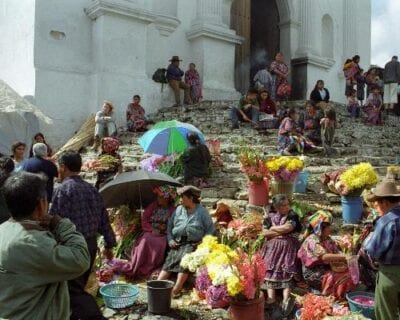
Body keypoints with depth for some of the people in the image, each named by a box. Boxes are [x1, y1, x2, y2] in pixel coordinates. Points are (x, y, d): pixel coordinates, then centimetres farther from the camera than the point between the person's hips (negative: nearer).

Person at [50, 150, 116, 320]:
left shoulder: (63, 189, -13)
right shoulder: (92, 189, 9)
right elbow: (104, 219, 11)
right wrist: (109, 244, 19)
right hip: (91, 244, 8)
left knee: (74, 290, -4)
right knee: (78, 286, 20)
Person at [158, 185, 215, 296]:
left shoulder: (202, 211, 4)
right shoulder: (178, 210, 14)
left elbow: (210, 230, 4)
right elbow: (170, 226, 18)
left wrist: (203, 242, -9)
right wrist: (170, 239, 3)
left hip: (193, 244, -3)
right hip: (177, 243, 3)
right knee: (170, 258, -22)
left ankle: (177, 288, -39)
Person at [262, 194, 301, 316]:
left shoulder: (292, 216, 4)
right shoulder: (271, 216, 11)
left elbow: (287, 228, -13)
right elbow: (264, 233, 1)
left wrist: (272, 229, 1)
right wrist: (282, 231, -5)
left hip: (288, 247, -3)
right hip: (273, 247, 3)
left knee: (287, 271, -10)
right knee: (271, 270, -11)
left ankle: (286, 299, -23)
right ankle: (271, 297, -21)